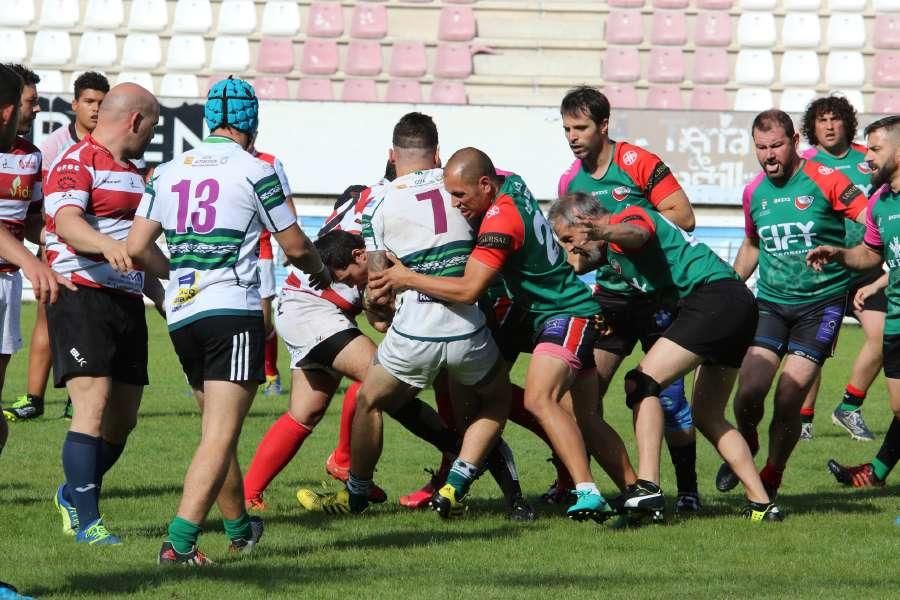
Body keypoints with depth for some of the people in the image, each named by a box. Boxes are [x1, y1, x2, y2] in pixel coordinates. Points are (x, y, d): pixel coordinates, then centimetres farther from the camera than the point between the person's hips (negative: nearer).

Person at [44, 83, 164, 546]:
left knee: (123, 418, 10)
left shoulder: (132, 173, 23)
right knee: (93, 410, -15)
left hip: (127, 302, 9)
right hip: (82, 297, -9)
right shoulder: (77, 163, -8)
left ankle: (74, 495, 30)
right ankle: (86, 522, -14)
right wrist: (107, 246, -45)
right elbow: (66, 223, -27)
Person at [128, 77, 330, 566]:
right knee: (220, 437, -9)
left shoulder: (168, 172, 11)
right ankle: (178, 541, -22)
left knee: (218, 429, 20)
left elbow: (137, 248, 9)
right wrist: (320, 272, 25)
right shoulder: (255, 171, -3)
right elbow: (295, 247, 3)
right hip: (233, 313, -6)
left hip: (180, 314, 6)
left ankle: (239, 529, 33)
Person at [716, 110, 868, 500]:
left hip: (821, 303, -4)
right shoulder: (754, 192, 8)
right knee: (750, 389, -12)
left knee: (788, 398, -10)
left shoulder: (824, 181, -9)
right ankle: (745, 447, 21)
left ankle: (771, 479, 11)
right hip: (771, 302, 4)